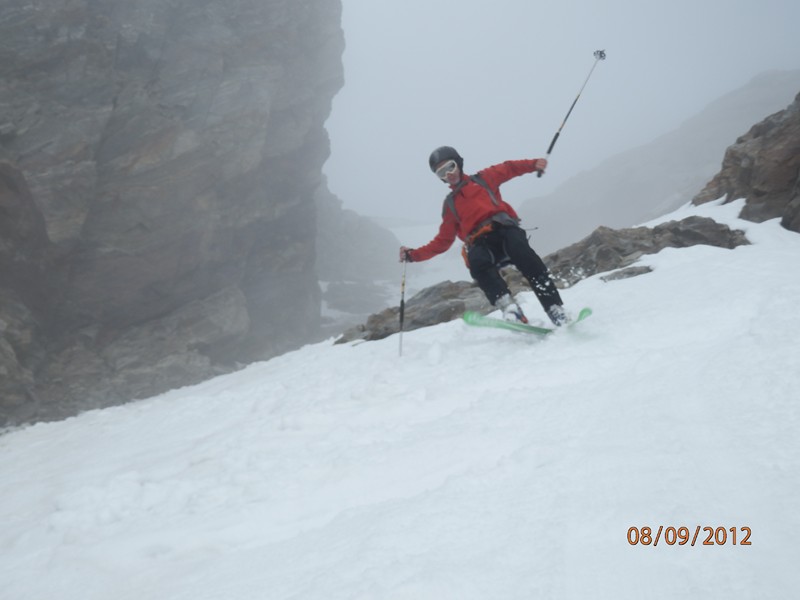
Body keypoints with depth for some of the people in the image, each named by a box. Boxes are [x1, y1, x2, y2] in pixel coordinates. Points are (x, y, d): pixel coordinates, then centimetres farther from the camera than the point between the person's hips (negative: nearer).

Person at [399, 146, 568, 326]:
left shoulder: (483, 179, 26)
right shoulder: (450, 205, 28)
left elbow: (508, 168, 19)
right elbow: (443, 240, 29)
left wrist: (533, 164, 0)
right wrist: (413, 255, 20)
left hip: (503, 228, -1)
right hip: (480, 244, 1)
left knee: (521, 252, -34)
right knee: (477, 262, -36)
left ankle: (555, 310, -37)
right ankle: (510, 308, -50)